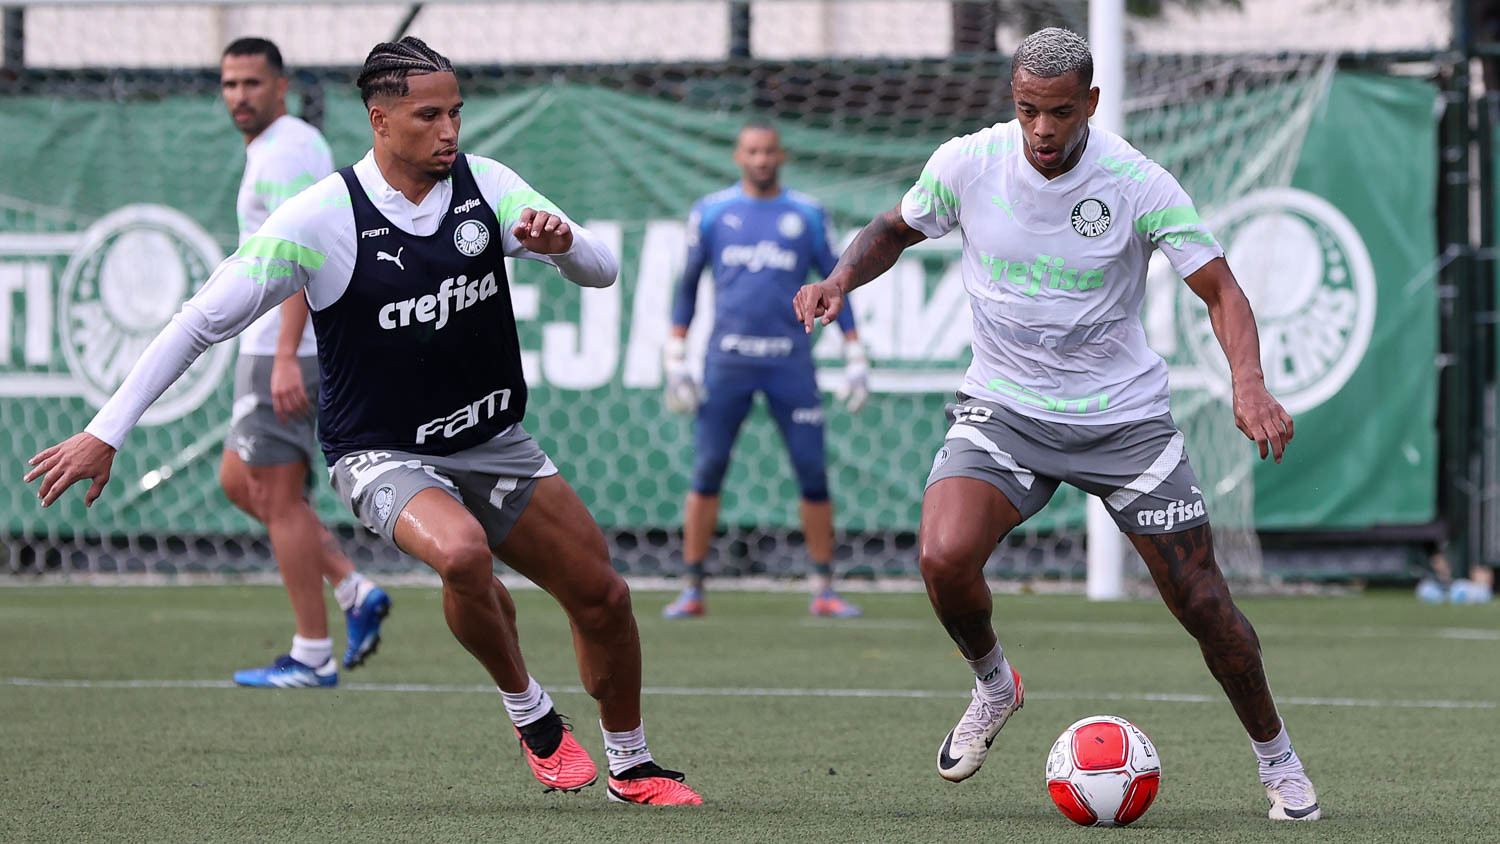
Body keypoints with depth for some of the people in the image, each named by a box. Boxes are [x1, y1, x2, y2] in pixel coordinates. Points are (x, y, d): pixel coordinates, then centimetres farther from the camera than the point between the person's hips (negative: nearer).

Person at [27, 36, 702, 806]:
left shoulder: (484, 185, -5)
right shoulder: (322, 217, -17)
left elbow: (602, 271, -3)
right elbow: (204, 319, -14)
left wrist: (563, 243, -28)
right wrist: (106, 432, -16)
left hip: (492, 444, 5)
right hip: (383, 455, -5)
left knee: (602, 597, 4)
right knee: (462, 553, -35)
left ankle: (631, 767, 30)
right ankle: (531, 716, -9)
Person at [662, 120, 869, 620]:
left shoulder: (806, 215, 8)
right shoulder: (711, 213, 7)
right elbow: (688, 286, 11)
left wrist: (855, 359, 5)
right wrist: (675, 360, 5)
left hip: (790, 362, 0)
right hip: (728, 360, 0)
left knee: (813, 470, -3)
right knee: (707, 470, -3)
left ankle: (823, 591, 5)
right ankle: (692, 590, 3)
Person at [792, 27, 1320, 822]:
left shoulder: (1139, 184, -16)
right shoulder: (965, 164, -10)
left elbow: (1220, 289, -14)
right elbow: (896, 228, 10)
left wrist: (1249, 385, -31)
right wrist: (841, 278, -11)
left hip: (1123, 415, -1)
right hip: (1002, 407, 1)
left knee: (1200, 601, -3)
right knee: (943, 558, -24)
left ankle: (1276, 759, 21)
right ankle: (993, 685, 8)